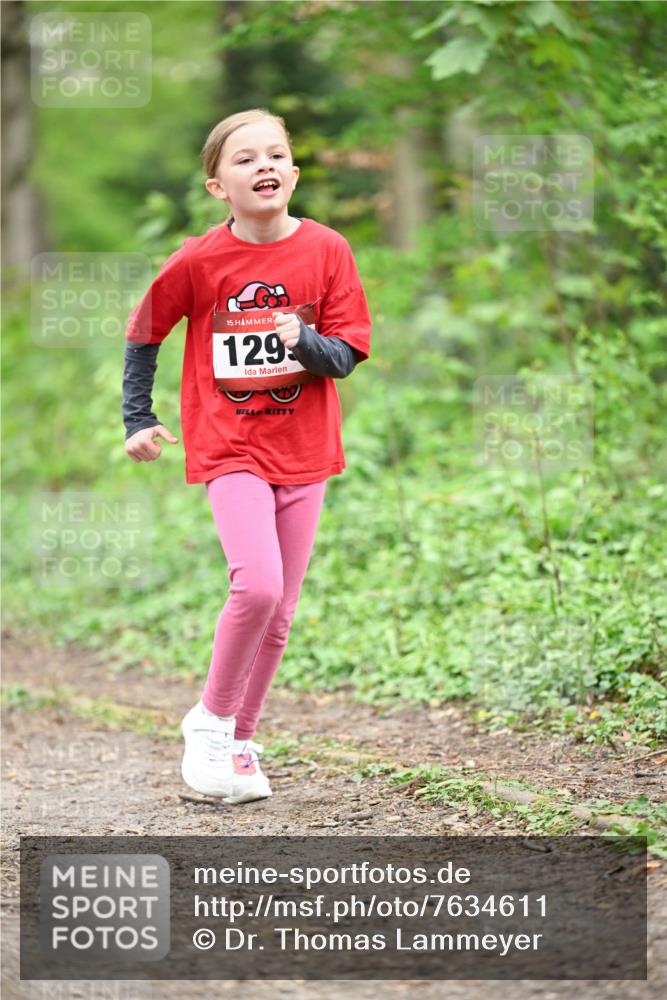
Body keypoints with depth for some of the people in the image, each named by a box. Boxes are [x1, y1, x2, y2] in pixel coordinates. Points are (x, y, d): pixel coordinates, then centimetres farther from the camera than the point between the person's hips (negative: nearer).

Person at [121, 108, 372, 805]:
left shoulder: (326, 250, -4)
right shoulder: (198, 262, -8)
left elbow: (345, 357, -3)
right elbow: (142, 335, 8)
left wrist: (305, 341, -23)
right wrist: (138, 420, 7)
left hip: (303, 451, 3)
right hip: (229, 448, -3)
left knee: (278, 612, 7)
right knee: (257, 585, -22)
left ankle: (240, 740, 23)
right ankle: (209, 720, -1)